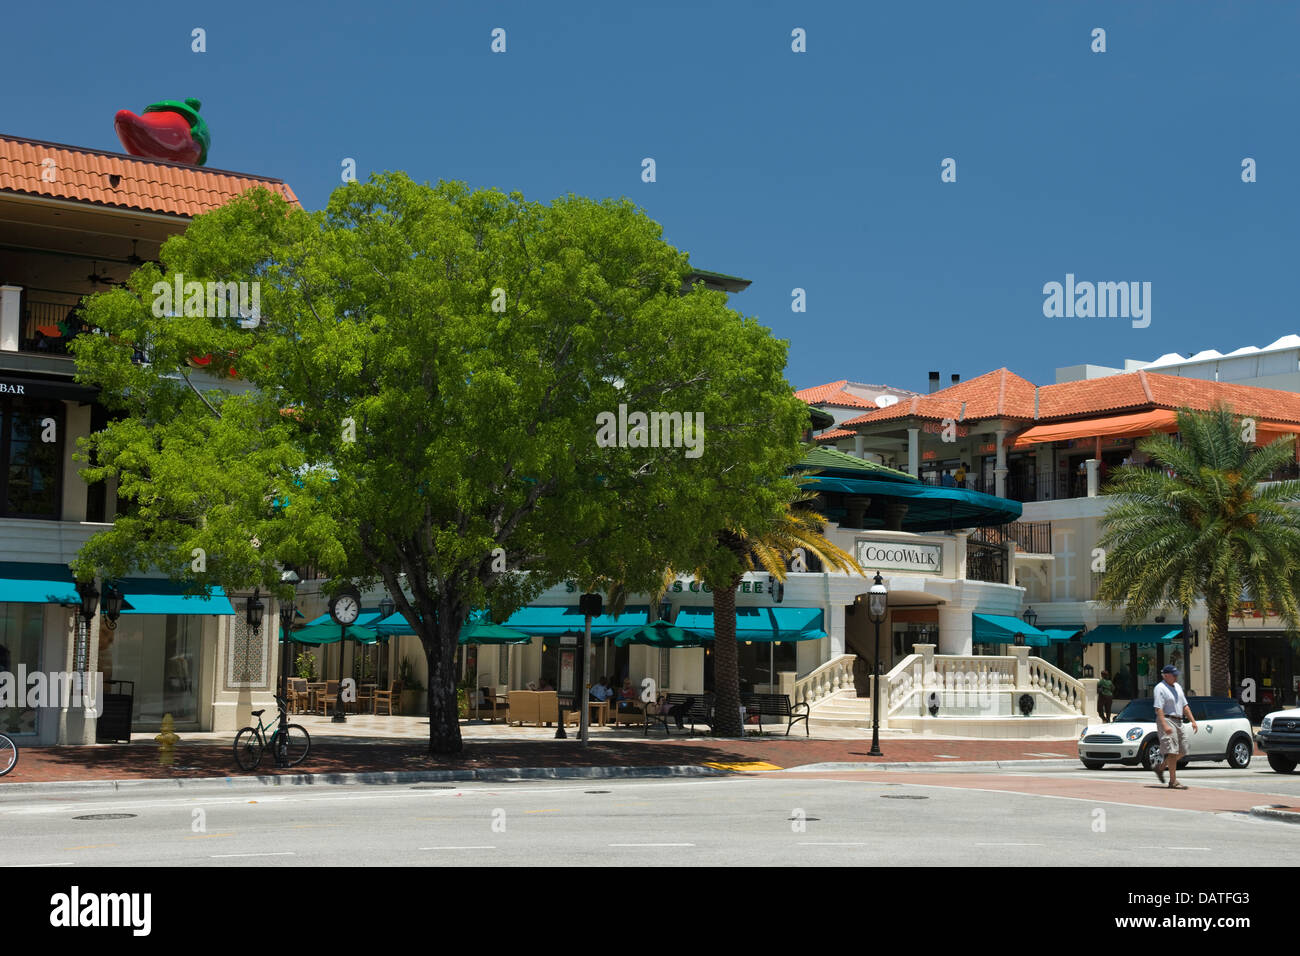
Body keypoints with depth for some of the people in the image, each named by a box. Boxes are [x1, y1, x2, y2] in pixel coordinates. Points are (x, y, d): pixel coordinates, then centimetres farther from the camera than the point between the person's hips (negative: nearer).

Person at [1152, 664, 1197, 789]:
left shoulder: (1177, 687, 17)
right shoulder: (1160, 688, -10)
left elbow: (1185, 706, 22)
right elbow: (1158, 709, -18)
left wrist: (1193, 721, 14)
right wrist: (1164, 725, -27)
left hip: (1179, 721, 9)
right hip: (1167, 720, -9)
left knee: (1181, 751, 9)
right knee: (1172, 751, -13)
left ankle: (1160, 767, 26)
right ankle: (1173, 781, -11)